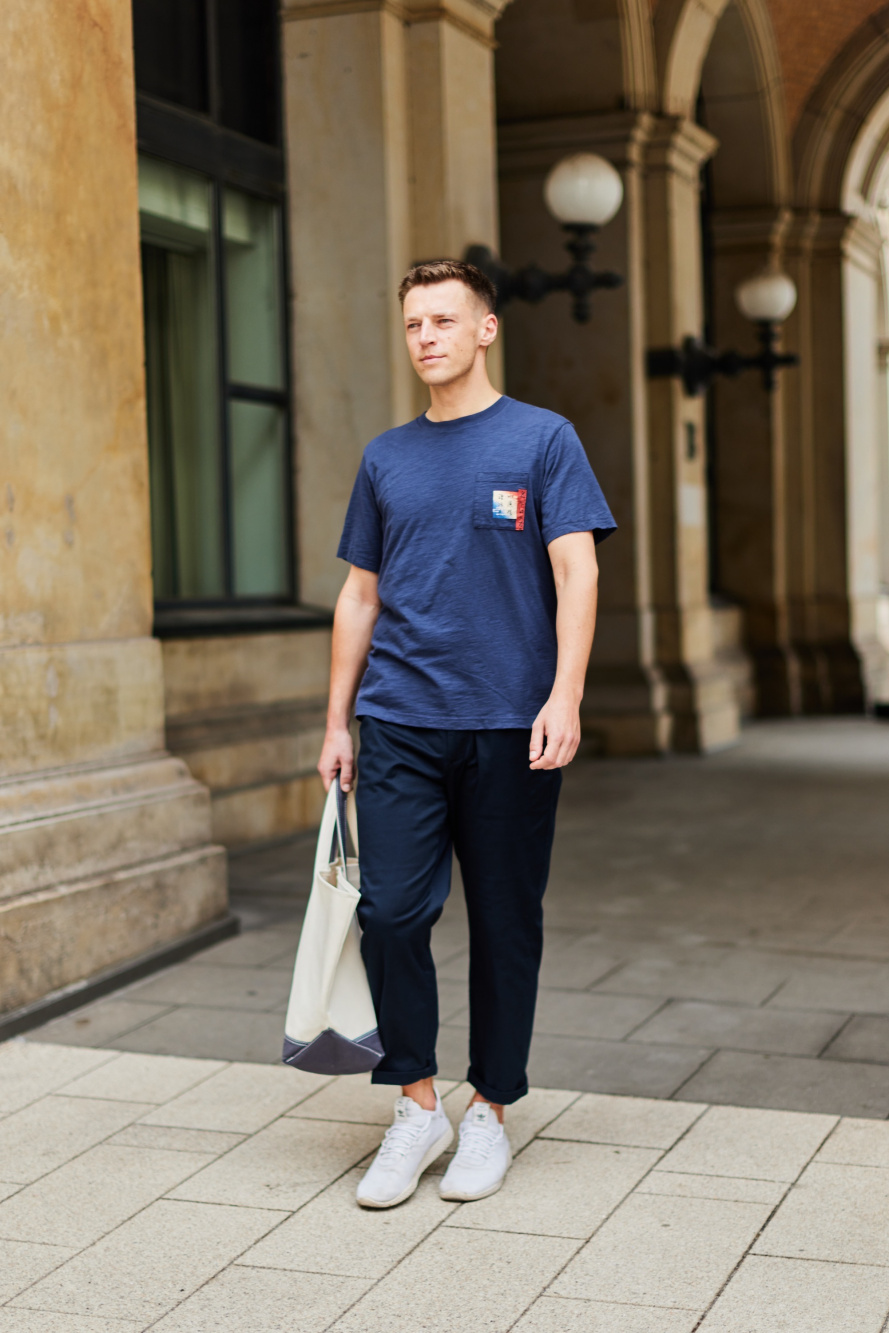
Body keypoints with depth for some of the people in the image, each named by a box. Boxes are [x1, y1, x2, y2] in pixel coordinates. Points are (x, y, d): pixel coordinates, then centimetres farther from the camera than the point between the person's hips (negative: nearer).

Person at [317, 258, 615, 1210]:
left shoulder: (543, 440, 3)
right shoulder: (386, 459, 13)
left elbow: (576, 574, -5)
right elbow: (360, 596, 16)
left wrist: (564, 698, -17)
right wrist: (336, 724, 12)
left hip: (511, 728, -2)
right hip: (399, 724, 3)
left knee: (505, 923, 5)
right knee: (390, 910, -6)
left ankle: (489, 1112, 20)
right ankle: (416, 1105, 11)